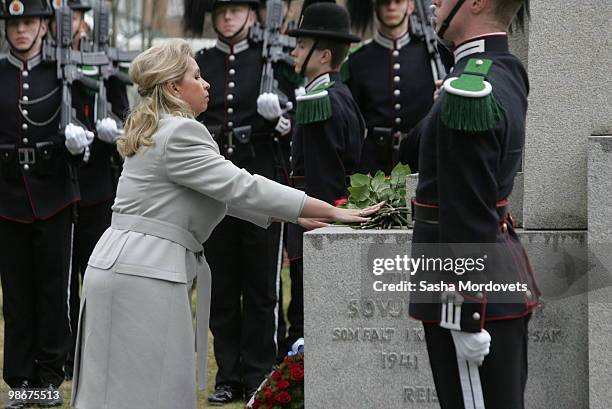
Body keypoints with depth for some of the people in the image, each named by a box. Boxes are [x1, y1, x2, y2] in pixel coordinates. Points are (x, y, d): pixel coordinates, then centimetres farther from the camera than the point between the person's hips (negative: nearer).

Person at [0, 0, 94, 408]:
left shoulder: (62, 72, 2)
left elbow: (77, 126, 3)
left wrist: (77, 141, -17)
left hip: (52, 193, -1)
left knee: (53, 284, 2)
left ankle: (51, 375, 11)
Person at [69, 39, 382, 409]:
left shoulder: (158, 130, 19)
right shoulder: (180, 134, -13)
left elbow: (224, 192, 21)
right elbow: (242, 188, -16)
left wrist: (297, 216, 17)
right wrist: (333, 212, -11)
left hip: (122, 264, 10)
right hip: (144, 273, -10)